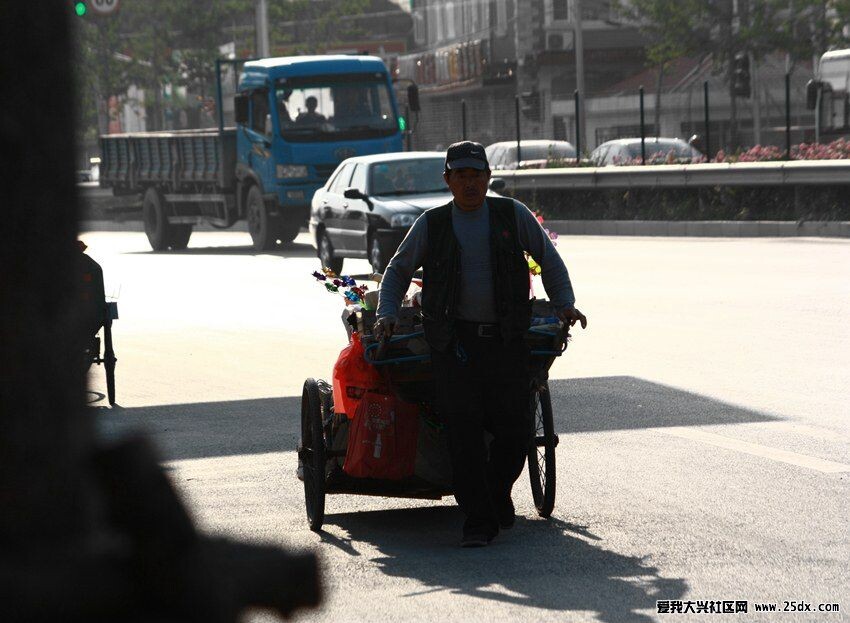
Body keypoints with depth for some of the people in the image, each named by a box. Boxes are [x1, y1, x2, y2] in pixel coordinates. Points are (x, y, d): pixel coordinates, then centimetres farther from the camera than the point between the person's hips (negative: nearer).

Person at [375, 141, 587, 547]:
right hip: (454, 342, 0)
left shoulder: (513, 215, 7)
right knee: (464, 430, -9)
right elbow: (398, 270, 19)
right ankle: (478, 520, -5)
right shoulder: (432, 224, 8)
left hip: (506, 341, 1)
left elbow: (549, 260, 17)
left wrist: (565, 304, 5)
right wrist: (387, 315, 5)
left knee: (514, 429, -1)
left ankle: (498, 494, 27)